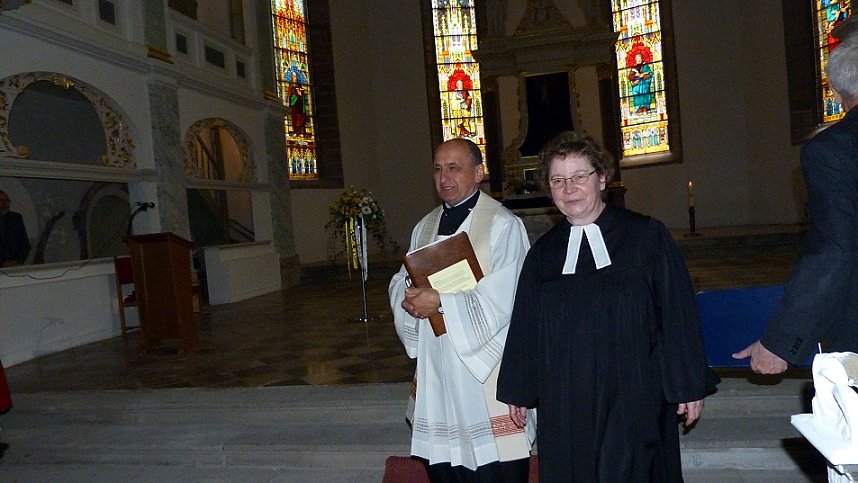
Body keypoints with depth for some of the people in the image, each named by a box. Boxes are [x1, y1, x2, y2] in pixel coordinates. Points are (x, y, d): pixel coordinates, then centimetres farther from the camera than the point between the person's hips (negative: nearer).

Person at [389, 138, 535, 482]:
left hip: (484, 367, -6)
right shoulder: (425, 227, 13)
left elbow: (503, 297, -17)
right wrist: (411, 299, -9)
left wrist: (442, 302, -19)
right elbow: (400, 284, 13)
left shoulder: (503, 226, -8)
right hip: (435, 366, 6)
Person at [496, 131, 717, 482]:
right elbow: (525, 327, 9)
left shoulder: (647, 236, -2)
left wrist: (689, 385, -3)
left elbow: (678, 314, -3)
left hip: (632, 399, -3)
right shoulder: (542, 253, 7)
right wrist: (519, 391, 10)